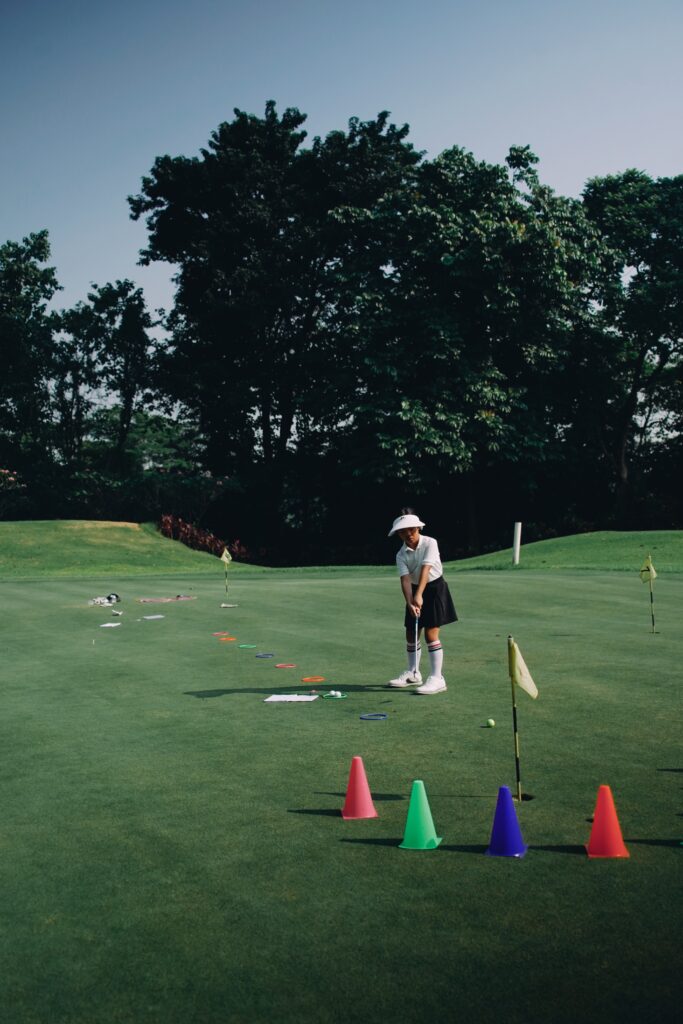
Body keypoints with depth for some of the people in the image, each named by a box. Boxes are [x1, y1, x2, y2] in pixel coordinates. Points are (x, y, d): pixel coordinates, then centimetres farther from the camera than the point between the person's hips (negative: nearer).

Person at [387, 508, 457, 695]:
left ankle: (437, 678, -9)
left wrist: (419, 595, -37)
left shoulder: (430, 543, -17)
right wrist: (410, 602, -32)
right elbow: (405, 579, -16)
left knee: (431, 633, -12)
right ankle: (412, 673, 29)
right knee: (411, 633, 11)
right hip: (415, 591, 5)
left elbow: (425, 569, -27)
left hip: (435, 588, -5)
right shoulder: (401, 555, -6)